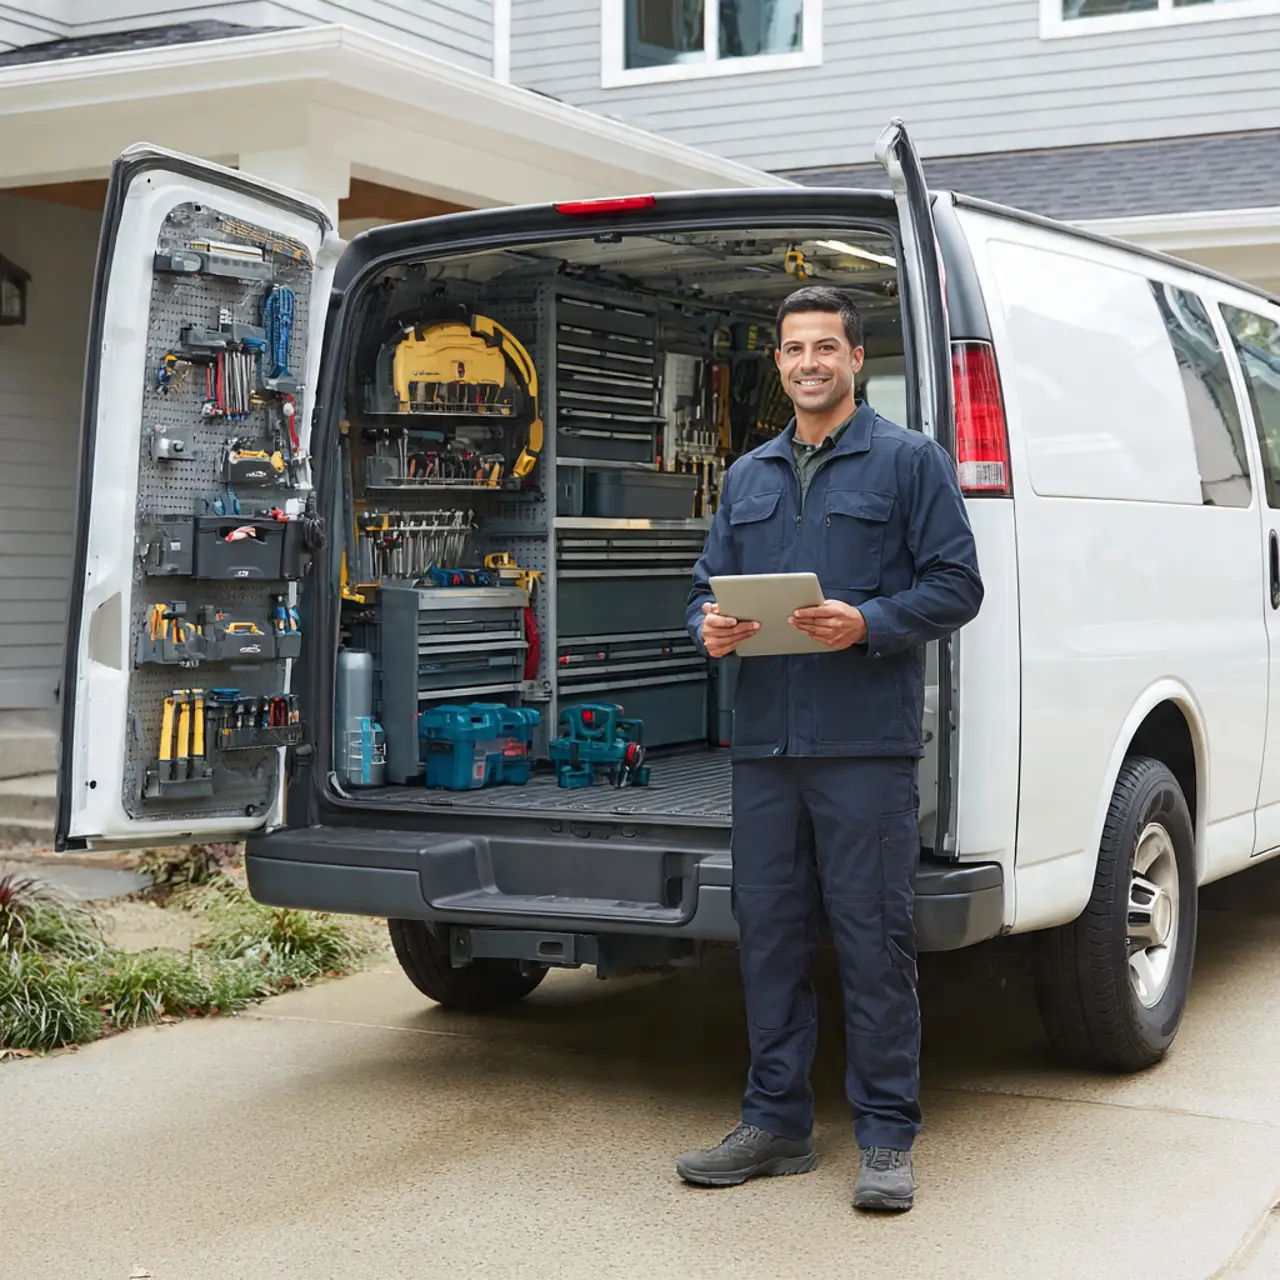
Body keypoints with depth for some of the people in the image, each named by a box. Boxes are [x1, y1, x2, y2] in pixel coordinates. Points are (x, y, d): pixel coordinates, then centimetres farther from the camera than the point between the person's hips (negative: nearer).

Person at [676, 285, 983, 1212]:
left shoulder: (911, 461, 4)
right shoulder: (748, 476, 19)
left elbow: (956, 585, -3)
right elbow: (710, 582, 21)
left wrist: (869, 625, -17)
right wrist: (711, 627, -2)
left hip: (868, 743, -5)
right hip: (765, 743, 5)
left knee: (875, 937, -2)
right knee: (769, 930, 9)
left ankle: (888, 1137, 6)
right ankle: (777, 1123, 20)